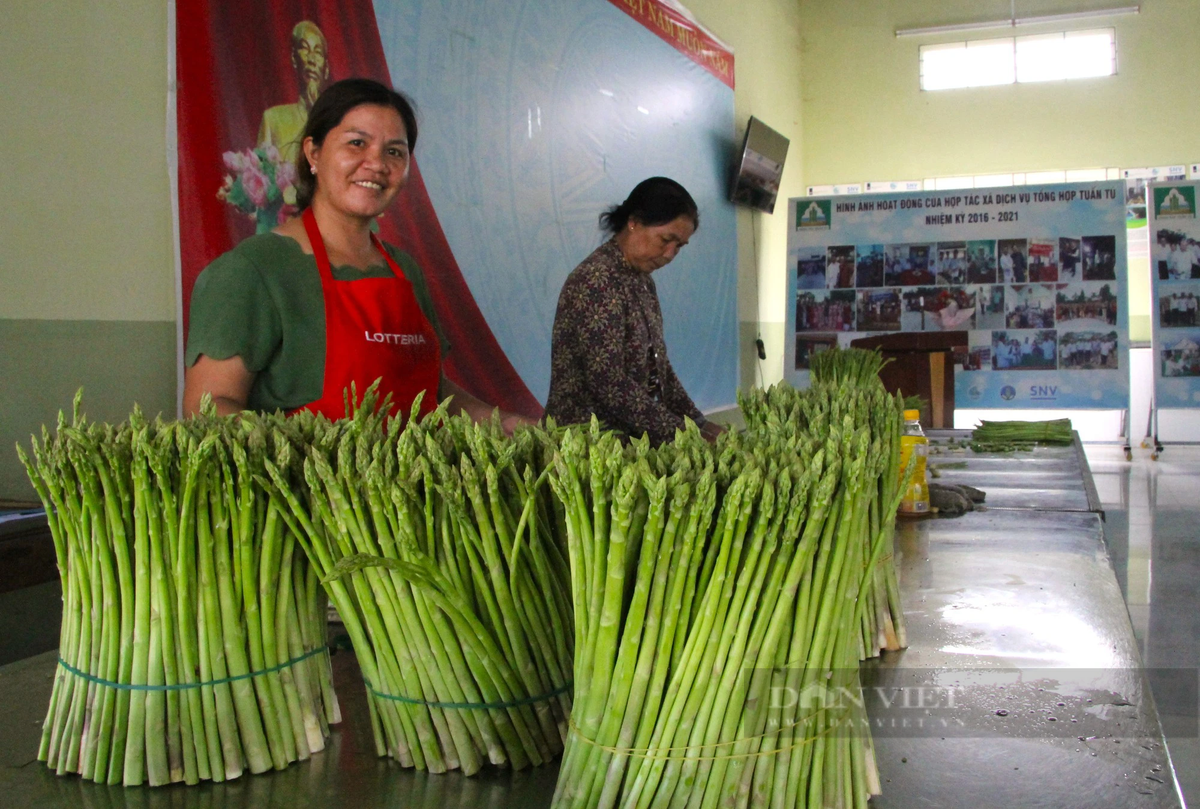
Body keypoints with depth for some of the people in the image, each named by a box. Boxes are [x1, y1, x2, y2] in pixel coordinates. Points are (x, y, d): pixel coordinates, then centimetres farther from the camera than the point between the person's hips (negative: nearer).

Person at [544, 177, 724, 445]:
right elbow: (608, 383, -21)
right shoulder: (596, 281, -15)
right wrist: (679, 433, -18)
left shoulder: (642, 280, 13)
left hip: (631, 437, 8)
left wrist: (696, 422, 6)